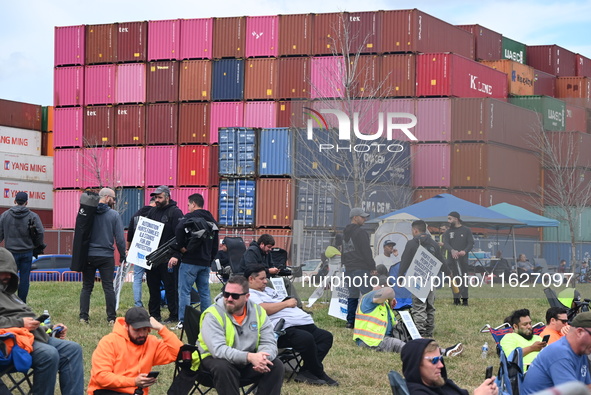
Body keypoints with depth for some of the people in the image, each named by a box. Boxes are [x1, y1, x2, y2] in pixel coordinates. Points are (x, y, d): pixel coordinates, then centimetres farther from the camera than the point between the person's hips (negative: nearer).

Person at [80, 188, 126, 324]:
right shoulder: (114, 215, -6)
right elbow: (120, 238, -7)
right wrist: (123, 255, 5)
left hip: (88, 256, 2)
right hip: (106, 256, -2)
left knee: (86, 287, 9)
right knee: (109, 287, 3)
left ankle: (83, 317, 5)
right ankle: (111, 318, 2)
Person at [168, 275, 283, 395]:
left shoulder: (258, 311, -4)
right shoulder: (213, 314, -19)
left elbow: (269, 343, -8)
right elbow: (218, 349, -30)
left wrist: (262, 358, -32)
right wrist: (249, 357, -41)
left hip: (248, 362, 4)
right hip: (214, 359, -4)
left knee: (276, 365, -16)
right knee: (223, 368, -36)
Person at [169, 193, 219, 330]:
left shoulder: (190, 217, -6)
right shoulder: (212, 220, 17)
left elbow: (179, 230, -26)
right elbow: (215, 246, 20)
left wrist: (181, 247, -14)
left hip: (190, 261, -7)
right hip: (206, 262, 7)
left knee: (184, 291, -3)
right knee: (204, 292, 11)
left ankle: (183, 321, -6)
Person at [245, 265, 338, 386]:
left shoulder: (269, 290, 33)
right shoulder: (249, 295, 2)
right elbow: (263, 309, -16)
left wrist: (292, 302, 11)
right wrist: (286, 303, -6)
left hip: (301, 323, 10)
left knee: (326, 336, -7)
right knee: (307, 339, -34)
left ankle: (306, 373, -17)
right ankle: (319, 374, -13)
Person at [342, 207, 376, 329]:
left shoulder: (345, 233, 17)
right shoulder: (360, 232, -11)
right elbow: (366, 252, -13)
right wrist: (372, 267, -8)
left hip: (349, 268, 9)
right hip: (361, 268, -9)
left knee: (352, 295, 12)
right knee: (366, 294, -7)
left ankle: (350, 321, 11)